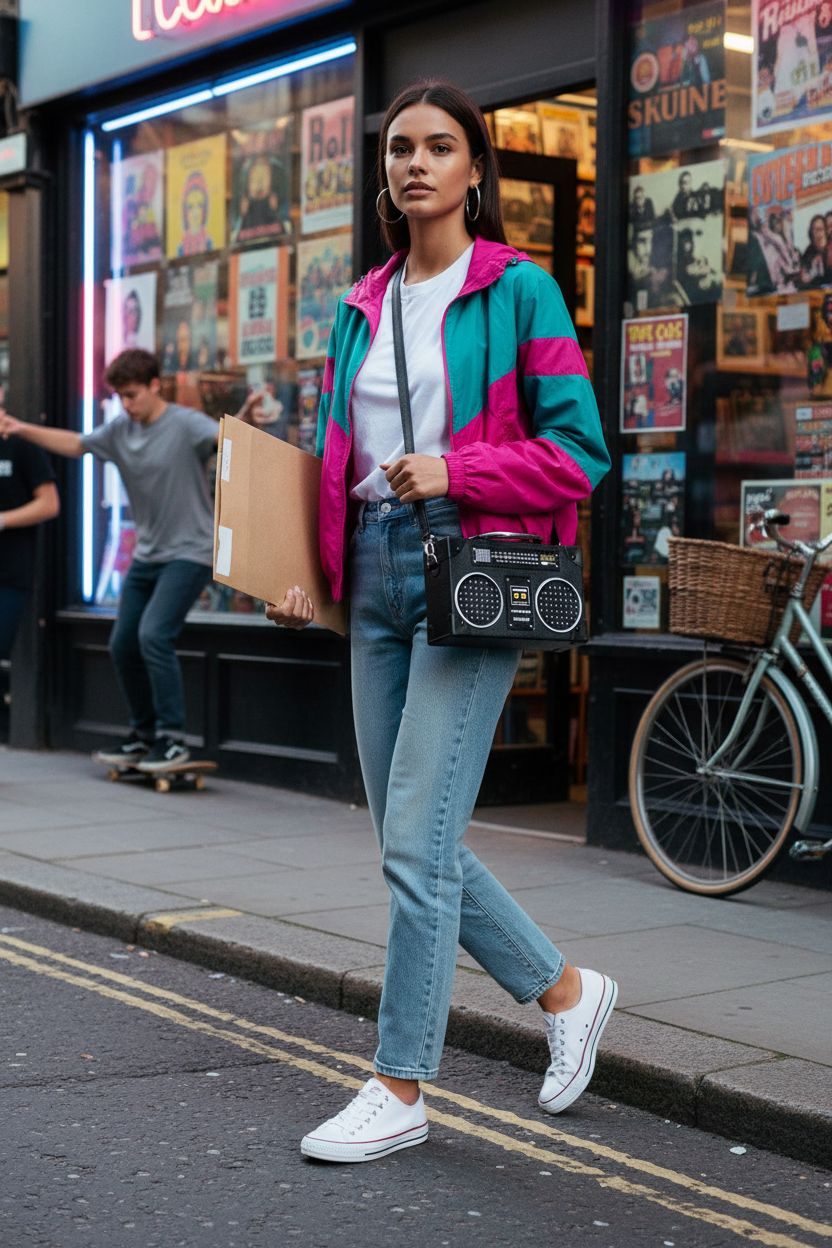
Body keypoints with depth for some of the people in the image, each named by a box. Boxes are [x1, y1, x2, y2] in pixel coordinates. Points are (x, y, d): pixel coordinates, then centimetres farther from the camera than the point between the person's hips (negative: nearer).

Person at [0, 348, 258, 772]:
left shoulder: (185, 424, -16)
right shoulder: (120, 430, 3)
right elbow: (74, 444, 19)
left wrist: (243, 421, -56)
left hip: (189, 552, -8)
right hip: (147, 554, 8)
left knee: (154, 634, -22)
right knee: (123, 645, 11)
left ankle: (173, 737, -13)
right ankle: (143, 734, 27)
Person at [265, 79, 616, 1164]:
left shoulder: (518, 290, -2)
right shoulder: (361, 307, 16)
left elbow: (577, 448, -5)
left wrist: (453, 472, -16)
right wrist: (307, 572, 6)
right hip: (375, 574, 7)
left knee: (418, 840, -9)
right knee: (409, 839, 9)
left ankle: (401, 1091, 3)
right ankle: (565, 992, 29)